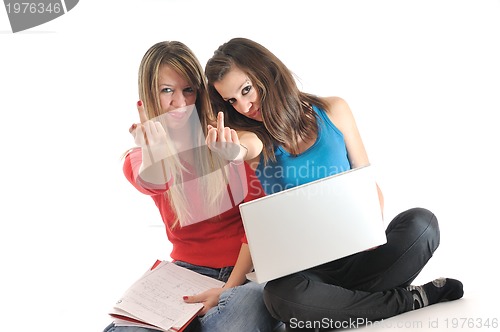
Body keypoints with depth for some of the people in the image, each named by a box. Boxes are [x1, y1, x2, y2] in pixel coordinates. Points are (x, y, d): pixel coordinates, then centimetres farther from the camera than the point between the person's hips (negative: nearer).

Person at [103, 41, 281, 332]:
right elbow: (154, 183, -23)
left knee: (244, 307, -36)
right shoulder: (137, 161, 5)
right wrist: (150, 128, -14)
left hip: (245, 269, -1)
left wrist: (230, 287, -15)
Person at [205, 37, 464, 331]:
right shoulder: (255, 138, 1)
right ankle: (412, 300, -15)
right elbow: (244, 148, -26)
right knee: (283, 296, -35)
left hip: (355, 253, 1)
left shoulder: (333, 111, 3)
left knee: (421, 222, -26)